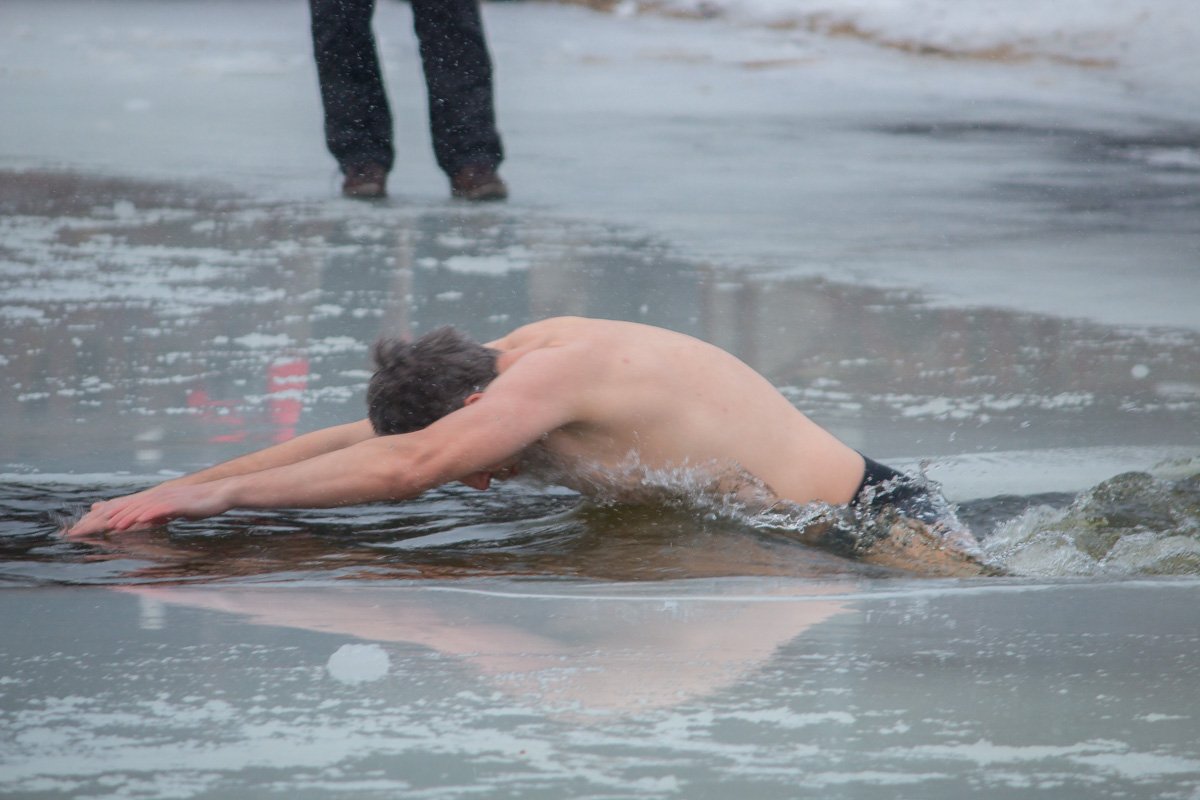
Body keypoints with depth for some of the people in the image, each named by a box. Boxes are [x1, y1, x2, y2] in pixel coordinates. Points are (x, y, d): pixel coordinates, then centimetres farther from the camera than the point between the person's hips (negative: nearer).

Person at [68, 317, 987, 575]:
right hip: (830, 522, 10)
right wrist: (179, 490, 4)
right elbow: (354, 438, 9)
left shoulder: (561, 371, -24)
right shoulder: (516, 366, 5)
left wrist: (219, 493, -27)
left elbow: (408, 465, -30)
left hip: (871, 520, -10)